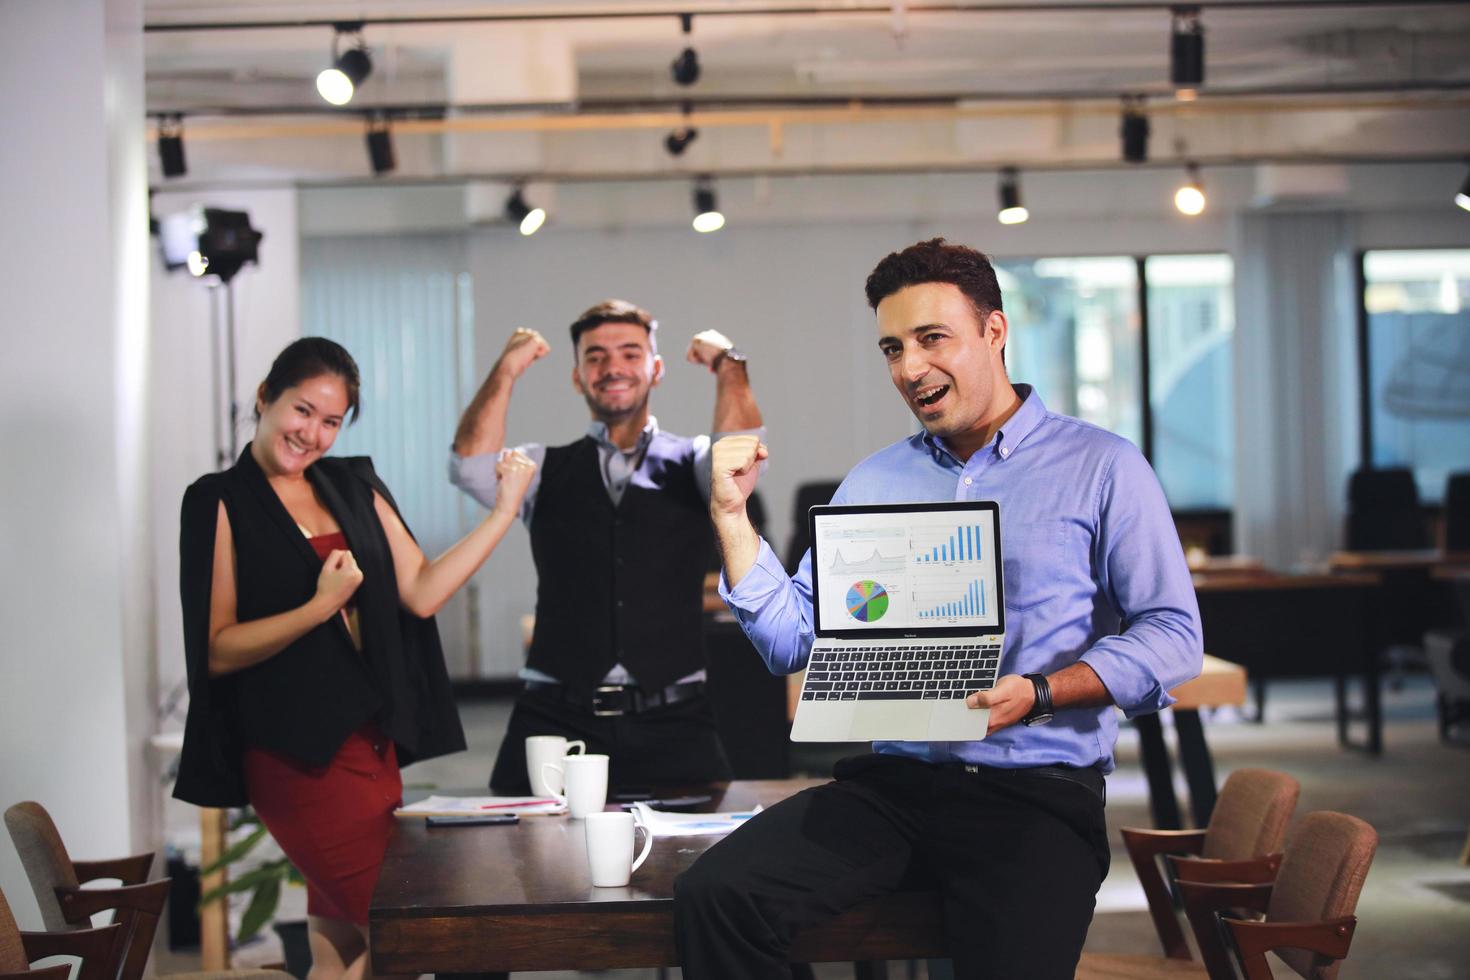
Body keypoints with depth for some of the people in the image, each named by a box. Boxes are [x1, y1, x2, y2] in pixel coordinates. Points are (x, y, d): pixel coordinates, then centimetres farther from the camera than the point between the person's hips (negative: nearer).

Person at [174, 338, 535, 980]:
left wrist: (505, 511, -1)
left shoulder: (354, 486, 13)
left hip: (370, 742, 6)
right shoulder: (220, 501, -5)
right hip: (294, 754, -6)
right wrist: (321, 606, -20)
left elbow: (421, 593, 5)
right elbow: (216, 651, -10)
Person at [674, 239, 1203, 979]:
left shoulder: (1100, 467, 4)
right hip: (893, 780, 4)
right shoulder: (872, 482, 18)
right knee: (712, 896, -20)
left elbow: (1172, 636, -2)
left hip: (1038, 788, -4)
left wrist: (1038, 694, -16)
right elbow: (791, 642, 12)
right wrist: (732, 516, 3)